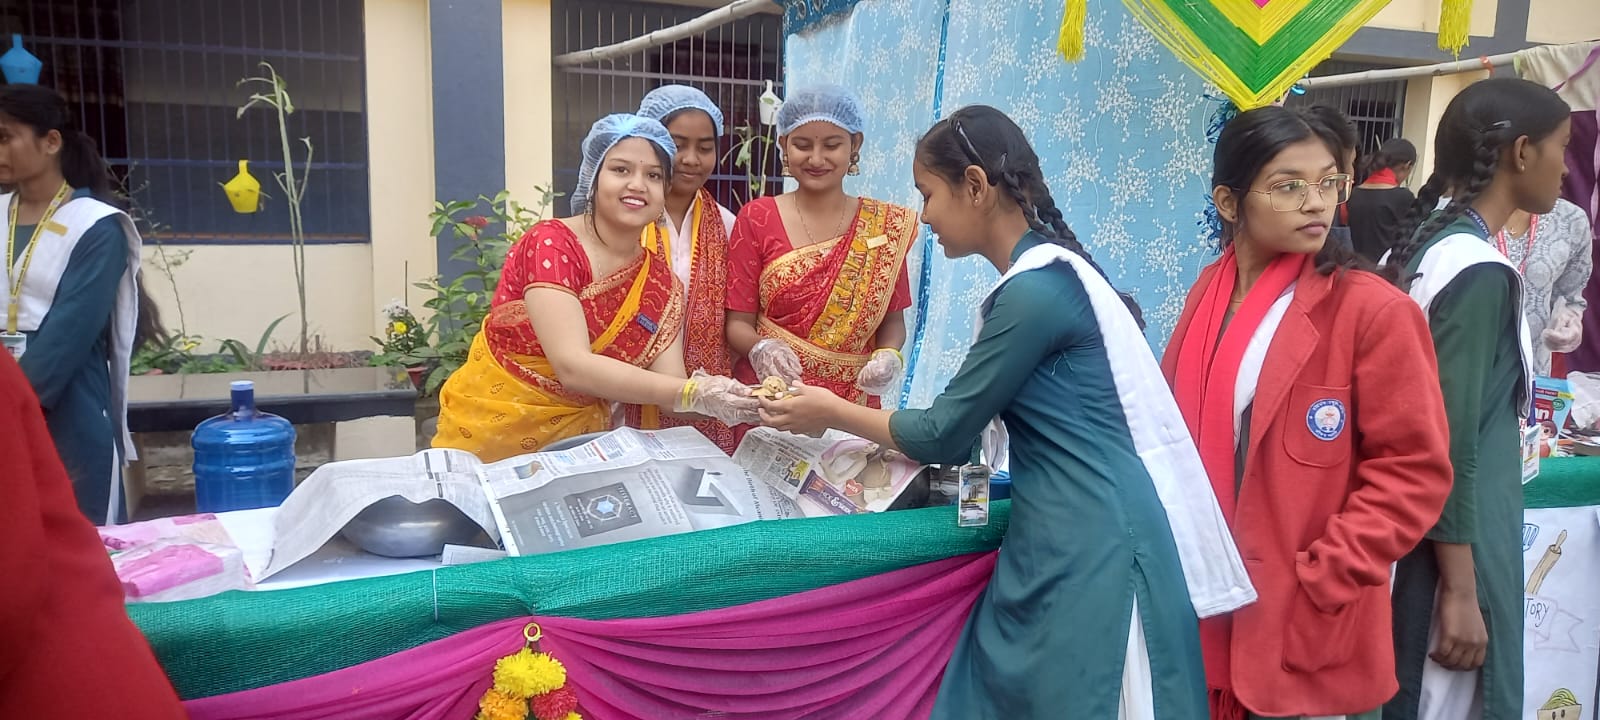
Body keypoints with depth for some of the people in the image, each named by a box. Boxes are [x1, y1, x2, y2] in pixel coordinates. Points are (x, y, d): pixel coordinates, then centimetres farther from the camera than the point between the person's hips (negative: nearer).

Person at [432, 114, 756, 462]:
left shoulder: (660, 280, 1)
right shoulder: (550, 243, -14)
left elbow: (668, 381, -7)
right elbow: (573, 366, -26)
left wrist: (709, 398, -28)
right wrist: (691, 393, -33)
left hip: (580, 437, 5)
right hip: (491, 431, -4)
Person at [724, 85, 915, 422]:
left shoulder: (885, 225, 2)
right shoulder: (756, 218, -2)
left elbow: (892, 320, 7)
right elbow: (738, 323, -2)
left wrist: (889, 357, -13)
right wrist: (761, 350, -22)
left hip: (851, 408, 1)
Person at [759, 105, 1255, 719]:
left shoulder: (1035, 291, -17)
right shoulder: (1048, 272, 13)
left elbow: (946, 434, -10)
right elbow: (973, 425, 16)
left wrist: (834, 414, 3)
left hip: (1090, 544, -9)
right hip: (1069, 535, 9)